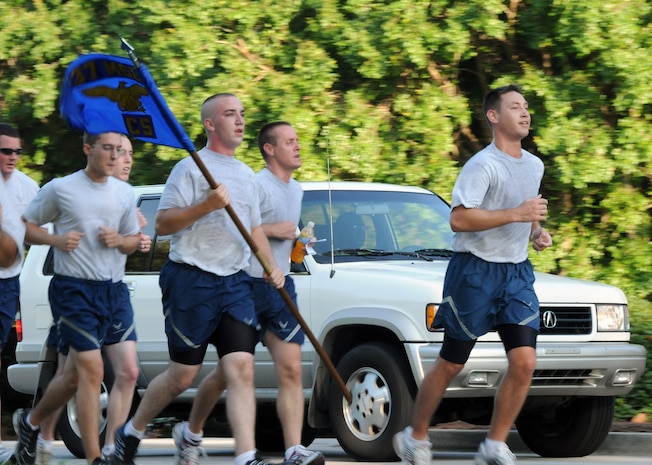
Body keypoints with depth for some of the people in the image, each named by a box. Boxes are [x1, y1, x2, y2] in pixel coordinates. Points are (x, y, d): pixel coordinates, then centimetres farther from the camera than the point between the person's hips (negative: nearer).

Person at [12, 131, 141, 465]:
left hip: (113, 290, 5)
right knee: (92, 371, -15)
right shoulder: (60, 189, -4)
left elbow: (134, 240, 19)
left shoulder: (124, 193, 10)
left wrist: (119, 240, -4)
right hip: (74, 290, -5)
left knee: (75, 376, 12)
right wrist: (56, 239, -14)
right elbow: (25, 226, 3)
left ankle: (30, 422, 37)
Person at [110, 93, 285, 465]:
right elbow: (162, 224, -11)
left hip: (235, 284, 6)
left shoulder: (247, 175, 18)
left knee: (242, 370, -9)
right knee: (183, 375, 2)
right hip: (192, 281, -6)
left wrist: (272, 266, 12)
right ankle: (132, 432, 24)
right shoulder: (191, 168, -5)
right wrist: (206, 205, -23)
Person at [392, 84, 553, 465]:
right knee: (452, 364, 3)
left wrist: (537, 231, 9)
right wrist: (516, 214, -27)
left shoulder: (534, 166, 12)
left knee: (524, 362, -9)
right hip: (476, 271, -6)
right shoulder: (482, 166, -15)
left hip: (517, 273, 6)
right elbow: (460, 219, -25)